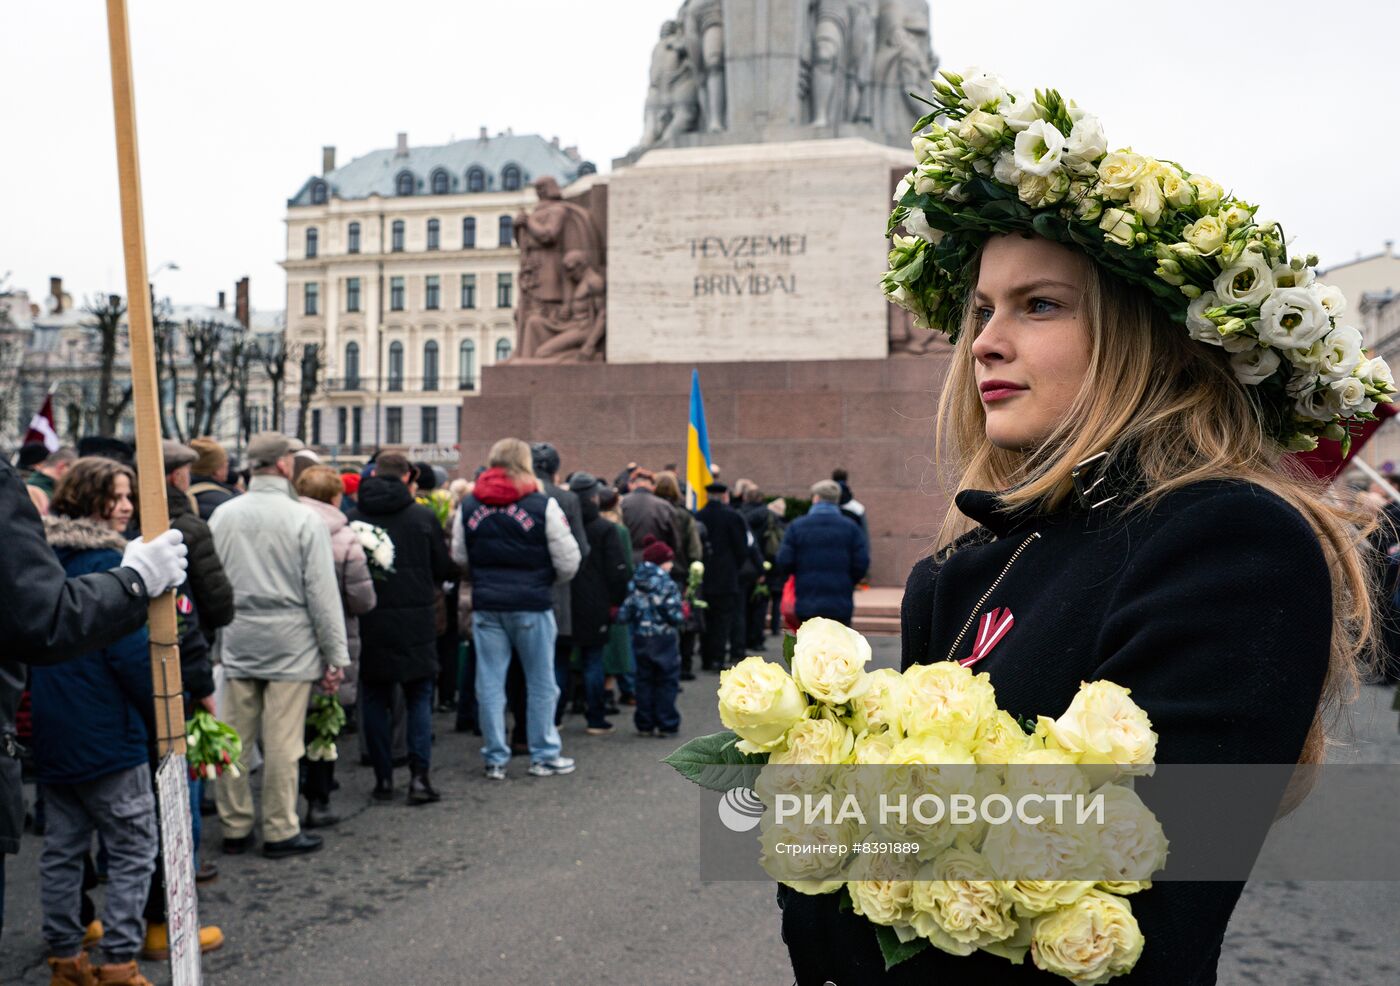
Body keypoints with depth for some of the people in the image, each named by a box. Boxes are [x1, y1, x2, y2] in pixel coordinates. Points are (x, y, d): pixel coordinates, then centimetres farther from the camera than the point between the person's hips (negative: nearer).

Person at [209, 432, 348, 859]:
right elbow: (323, 593, -9)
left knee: (235, 739, 10)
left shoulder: (222, 515, 3)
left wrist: (217, 640, 20)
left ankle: (235, 828, 21)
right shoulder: (305, 519, -10)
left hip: (237, 644, 5)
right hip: (290, 645, -4)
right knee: (282, 743, 2)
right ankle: (280, 831, 10)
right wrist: (335, 656, -3)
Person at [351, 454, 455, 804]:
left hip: (370, 620, 1)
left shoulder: (354, 517, -2)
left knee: (374, 700, 11)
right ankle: (419, 775, -1)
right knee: (419, 698, 8)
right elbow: (444, 569, 2)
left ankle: (383, 778, 11)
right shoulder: (423, 516, -3)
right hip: (416, 619, -1)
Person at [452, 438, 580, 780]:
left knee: (489, 683, 9)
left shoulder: (468, 506, 3)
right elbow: (568, 561, -7)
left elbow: (459, 557, 11)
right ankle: (544, 755, 17)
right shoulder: (543, 505, -9)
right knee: (541, 683, 9)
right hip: (532, 605, -3)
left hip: (486, 606, 3)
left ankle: (495, 759, 13)